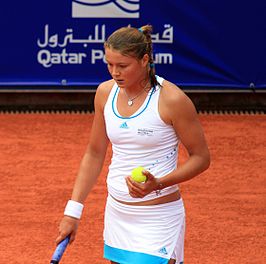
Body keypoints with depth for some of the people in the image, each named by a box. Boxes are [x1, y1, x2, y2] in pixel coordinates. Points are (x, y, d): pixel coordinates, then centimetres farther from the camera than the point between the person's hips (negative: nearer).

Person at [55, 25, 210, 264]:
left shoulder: (171, 99, -15)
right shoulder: (105, 92, 3)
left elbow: (201, 157, -7)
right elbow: (94, 154, 13)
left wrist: (158, 184, -22)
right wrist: (73, 211, 8)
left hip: (158, 219, -6)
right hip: (116, 214, 6)